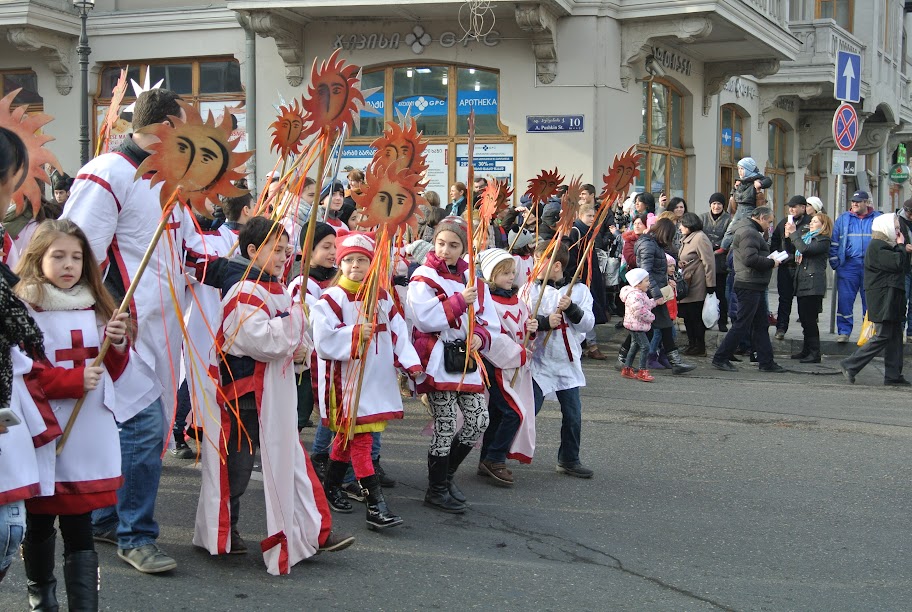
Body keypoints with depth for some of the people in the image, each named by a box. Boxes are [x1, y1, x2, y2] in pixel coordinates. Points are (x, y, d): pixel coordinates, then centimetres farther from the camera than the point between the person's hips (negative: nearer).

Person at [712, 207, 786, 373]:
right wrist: (771, 263, -13)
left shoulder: (752, 232, 21)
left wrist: (769, 261, 7)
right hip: (749, 286, -11)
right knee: (741, 325, -6)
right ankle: (720, 358, -1)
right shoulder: (749, 233, -14)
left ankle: (766, 362, 16)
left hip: (754, 287, 11)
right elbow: (750, 258, -25)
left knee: (761, 325, 12)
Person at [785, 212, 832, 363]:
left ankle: (814, 353, -5)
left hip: (813, 285, -8)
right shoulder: (805, 237, 21)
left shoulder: (823, 240, -5)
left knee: (809, 319, -9)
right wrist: (788, 236, 7)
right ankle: (806, 350, 20)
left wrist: (793, 233, -13)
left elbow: (805, 249, -19)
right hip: (802, 283, 8)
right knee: (804, 318, 12)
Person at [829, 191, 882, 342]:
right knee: (844, 299, -4)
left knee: (870, 301, 6)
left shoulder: (878, 219, 6)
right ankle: (843, 331, 3)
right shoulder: (843, 219, 8)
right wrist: (835, 262, 0)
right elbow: (834, 243, 8)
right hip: (848, 265, 0)